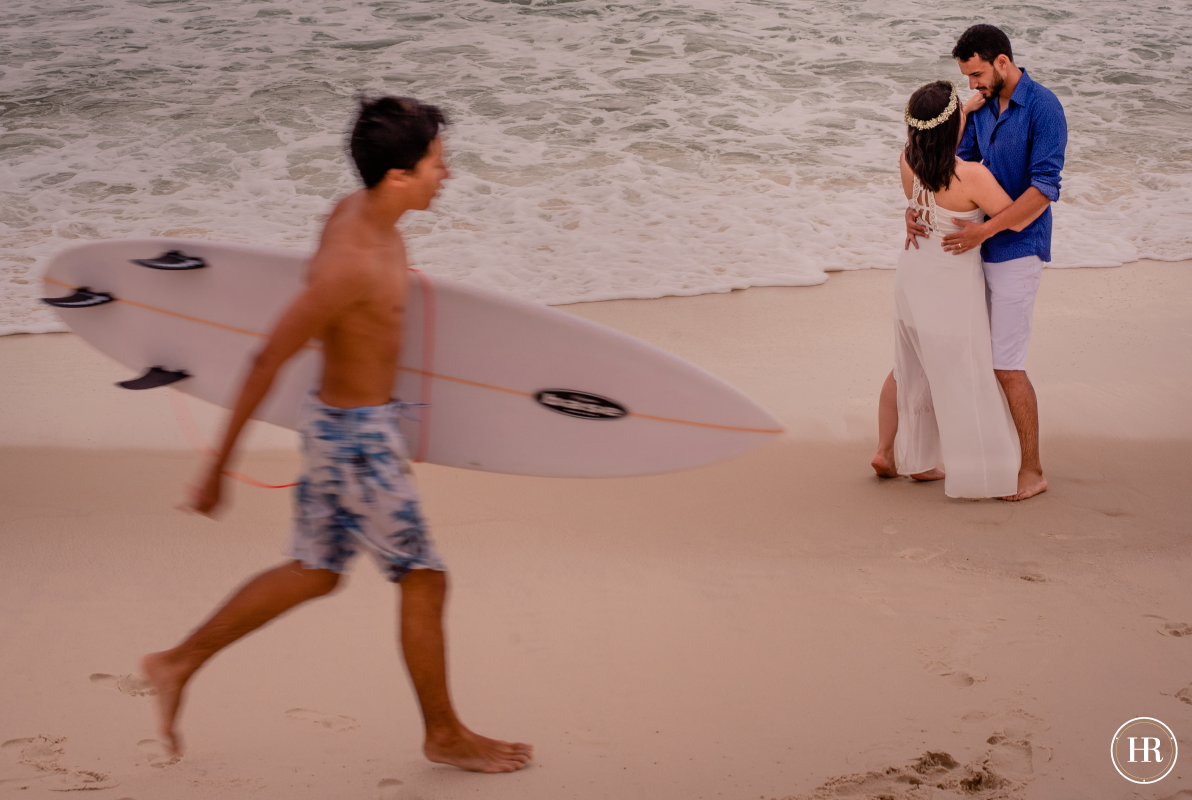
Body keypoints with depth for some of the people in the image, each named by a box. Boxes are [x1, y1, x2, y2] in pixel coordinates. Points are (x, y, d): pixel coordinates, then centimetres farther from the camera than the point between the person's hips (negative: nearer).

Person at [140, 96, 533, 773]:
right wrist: (220, 467, -18)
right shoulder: (352, 260, -30)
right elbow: (269, 361, -24)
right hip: (356, 438, -10)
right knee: (424, 578, 5)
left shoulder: (357, 211, -1)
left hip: (345, 420, 10)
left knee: (315, 573, 22)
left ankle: (179, 664, 31)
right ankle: (446, 736, 22)